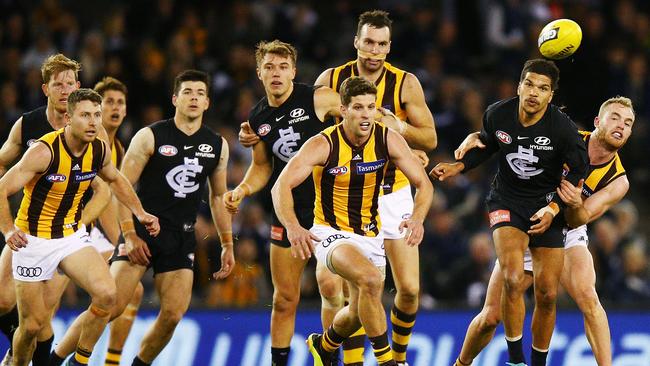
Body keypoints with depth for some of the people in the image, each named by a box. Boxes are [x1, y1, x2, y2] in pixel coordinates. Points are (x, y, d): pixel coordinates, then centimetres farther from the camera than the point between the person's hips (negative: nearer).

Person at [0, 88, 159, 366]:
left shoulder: (99, 150, -5)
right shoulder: (44, 152, -23)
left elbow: (115, 180, 19)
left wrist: (140, 213, 12)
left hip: (73, 236, 4)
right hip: (34, 239, -4)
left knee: (106, 293, -20)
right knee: (32, 325, -1)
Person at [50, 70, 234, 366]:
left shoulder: (217, 146, 8)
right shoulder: (150, 137, -5)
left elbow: (218, 197, 19)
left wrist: (227, 245, 16)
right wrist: (129, 234, -13)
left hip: (181, 238, 4)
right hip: (142, 232, -4)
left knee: (173, 314, -9)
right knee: (112, 306, -14)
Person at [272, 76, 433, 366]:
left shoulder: (388, 140, -9)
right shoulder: (323, 145, -19)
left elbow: (424, 184, -4)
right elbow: (281, 186, -25)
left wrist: (417, 218, -25)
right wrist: (293, 227, -44)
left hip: (370, 235, 5)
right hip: (331, 232, -5)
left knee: (360, 313, 12)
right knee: (370, 279, -33)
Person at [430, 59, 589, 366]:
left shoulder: (563, 127, -18)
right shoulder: (497, 115, -11)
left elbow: (579, 170, -7)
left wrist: (554, 208, -17)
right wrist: (459, 166, -1)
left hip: (546, 208, 0)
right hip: (507, 202, 0)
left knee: (547, 295, -1)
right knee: (513, 280, -24)